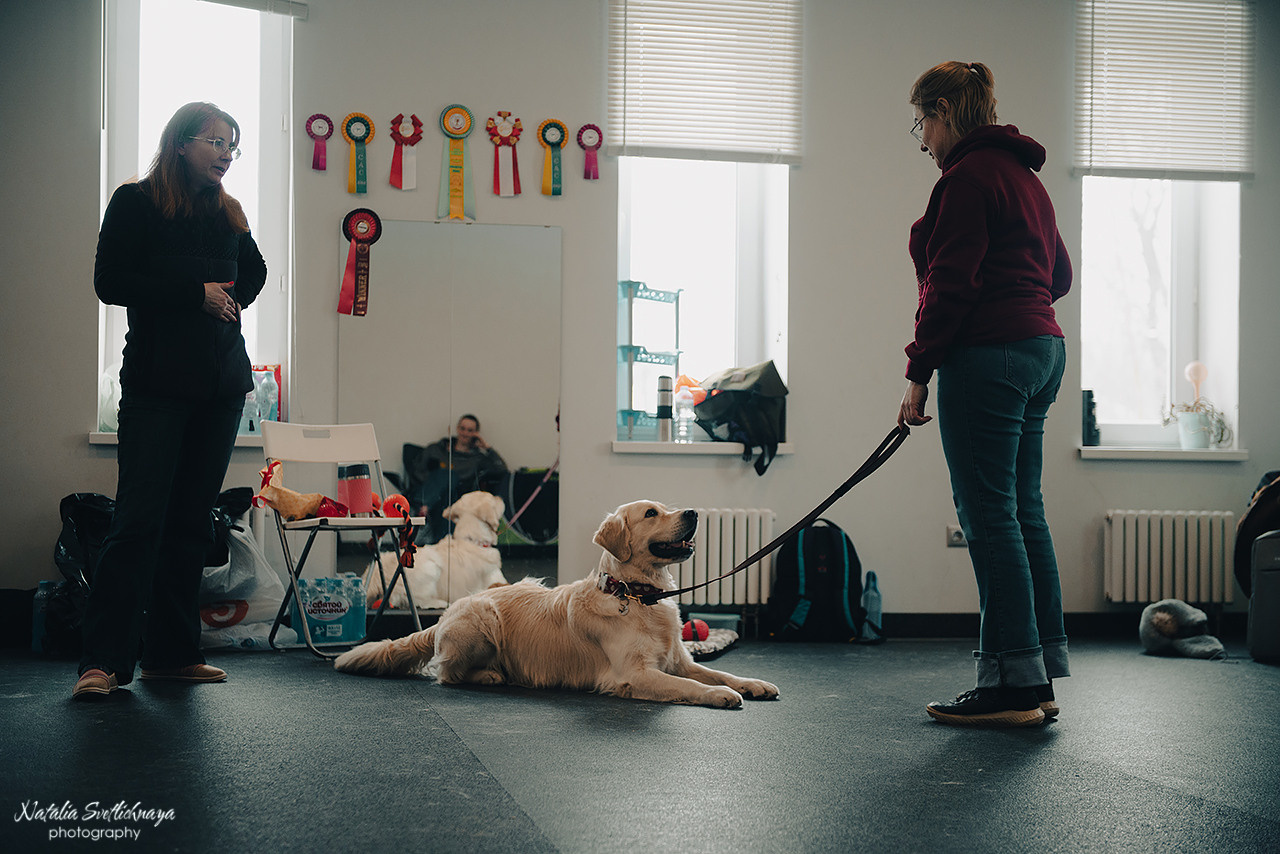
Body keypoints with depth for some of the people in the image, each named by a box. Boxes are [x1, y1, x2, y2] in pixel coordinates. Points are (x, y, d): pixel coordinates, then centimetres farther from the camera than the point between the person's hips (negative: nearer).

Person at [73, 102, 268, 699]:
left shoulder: (228, 213, 15)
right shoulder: (135, 203, 0)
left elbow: (253, 272, 32)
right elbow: (110, 282, -8)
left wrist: (230, 298, 11)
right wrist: (196, 292, -12)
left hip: (222, 383, 6)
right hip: (156, 382, -5)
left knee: (192, 520, 6)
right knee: (139, 519, -12)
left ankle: (173, 654, 11)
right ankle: (104, 660, -9)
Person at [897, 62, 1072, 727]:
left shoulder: (968, 174, -10)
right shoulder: (1024, 174, 20)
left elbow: (951, 284, -17)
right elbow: (1059, 275, 24)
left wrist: (918, 372, -14)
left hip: (987, 354, -10)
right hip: (1042, 348, 10)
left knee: (989, 517, -7)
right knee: (1023, 512, 11)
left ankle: (1013, 685, -4)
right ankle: (1041, 678, 14)